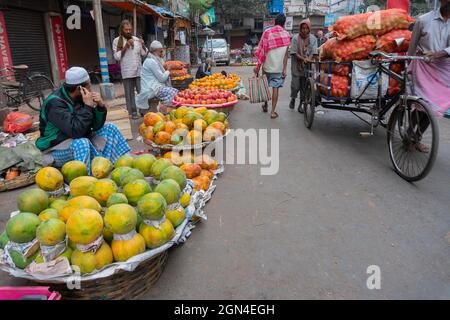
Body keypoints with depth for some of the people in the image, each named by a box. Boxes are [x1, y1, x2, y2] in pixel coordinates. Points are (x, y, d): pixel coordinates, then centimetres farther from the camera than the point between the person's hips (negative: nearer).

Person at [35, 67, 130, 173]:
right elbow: (75, 131, -34)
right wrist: (88, 106, -29)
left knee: (110, 128, 0)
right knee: (82, 143, -37)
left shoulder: (80, 98, -1)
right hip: (57, 151, -8)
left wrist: (100, 106, -15)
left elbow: (96, 126, 1)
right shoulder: (55, 103, -22)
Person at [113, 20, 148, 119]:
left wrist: (143, 45, -10)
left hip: (139, 71, 2)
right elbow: (117, 57, -4)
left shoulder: (136, 39, 9)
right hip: (127, 72, -2)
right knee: (129, 93, 1)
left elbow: (144, 54, 9)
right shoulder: (117, 41, 2)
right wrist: (126, 46, -13)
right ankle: (133, 112, 8)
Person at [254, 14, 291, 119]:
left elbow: (262, 50, -5)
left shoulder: (267, 32, -3)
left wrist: (258, 66, -1)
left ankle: (265, 105, 33)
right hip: (279, 67, 0)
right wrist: (284, 69, -1)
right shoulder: (286, 34, -1)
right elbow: (286, 54, -4)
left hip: (267, 65, 1)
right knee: (275, 88, 4)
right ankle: (273, 111, 3)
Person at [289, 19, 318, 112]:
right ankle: (293, 99, 27)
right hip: (296, 66, -2)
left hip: (307, 67, 2)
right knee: (295, 85, -3)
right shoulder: (295, 38, -3)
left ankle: (301, 104, 18)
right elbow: (294, 53, -7)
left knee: (304, 86, 4)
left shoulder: (313, 38, 4)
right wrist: (303, 58, -22)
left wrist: (308, 59, -21)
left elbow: (313, 52, -1)